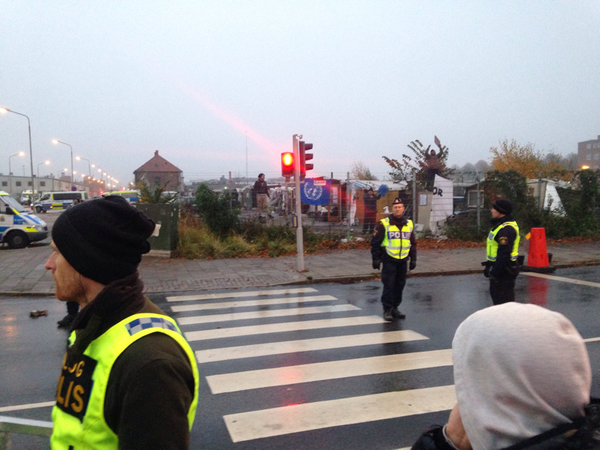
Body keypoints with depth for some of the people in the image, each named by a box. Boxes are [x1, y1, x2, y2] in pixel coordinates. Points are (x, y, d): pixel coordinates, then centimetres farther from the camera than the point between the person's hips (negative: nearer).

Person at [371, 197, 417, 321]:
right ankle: (387, 310, 7)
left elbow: (413, 243, 17)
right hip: (389, 260, -5)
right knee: (388, 285, -3)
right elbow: (375, 242, -5)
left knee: (399, 285, 10)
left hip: (403, 260, 5)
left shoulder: (409, 224, 9)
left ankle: (394, 308, 23)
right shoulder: (384, 224, -6)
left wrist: (413, 259, 13)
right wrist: (376, 259, -8)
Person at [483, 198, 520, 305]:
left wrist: (495, 273, -24)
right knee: (495, 293, 22)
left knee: (503, 300, -5)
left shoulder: (506, 229, -23)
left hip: (503, 271, -11)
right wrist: (489, 265, 22)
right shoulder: (501, 225, 14)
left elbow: (504, 254, -27)